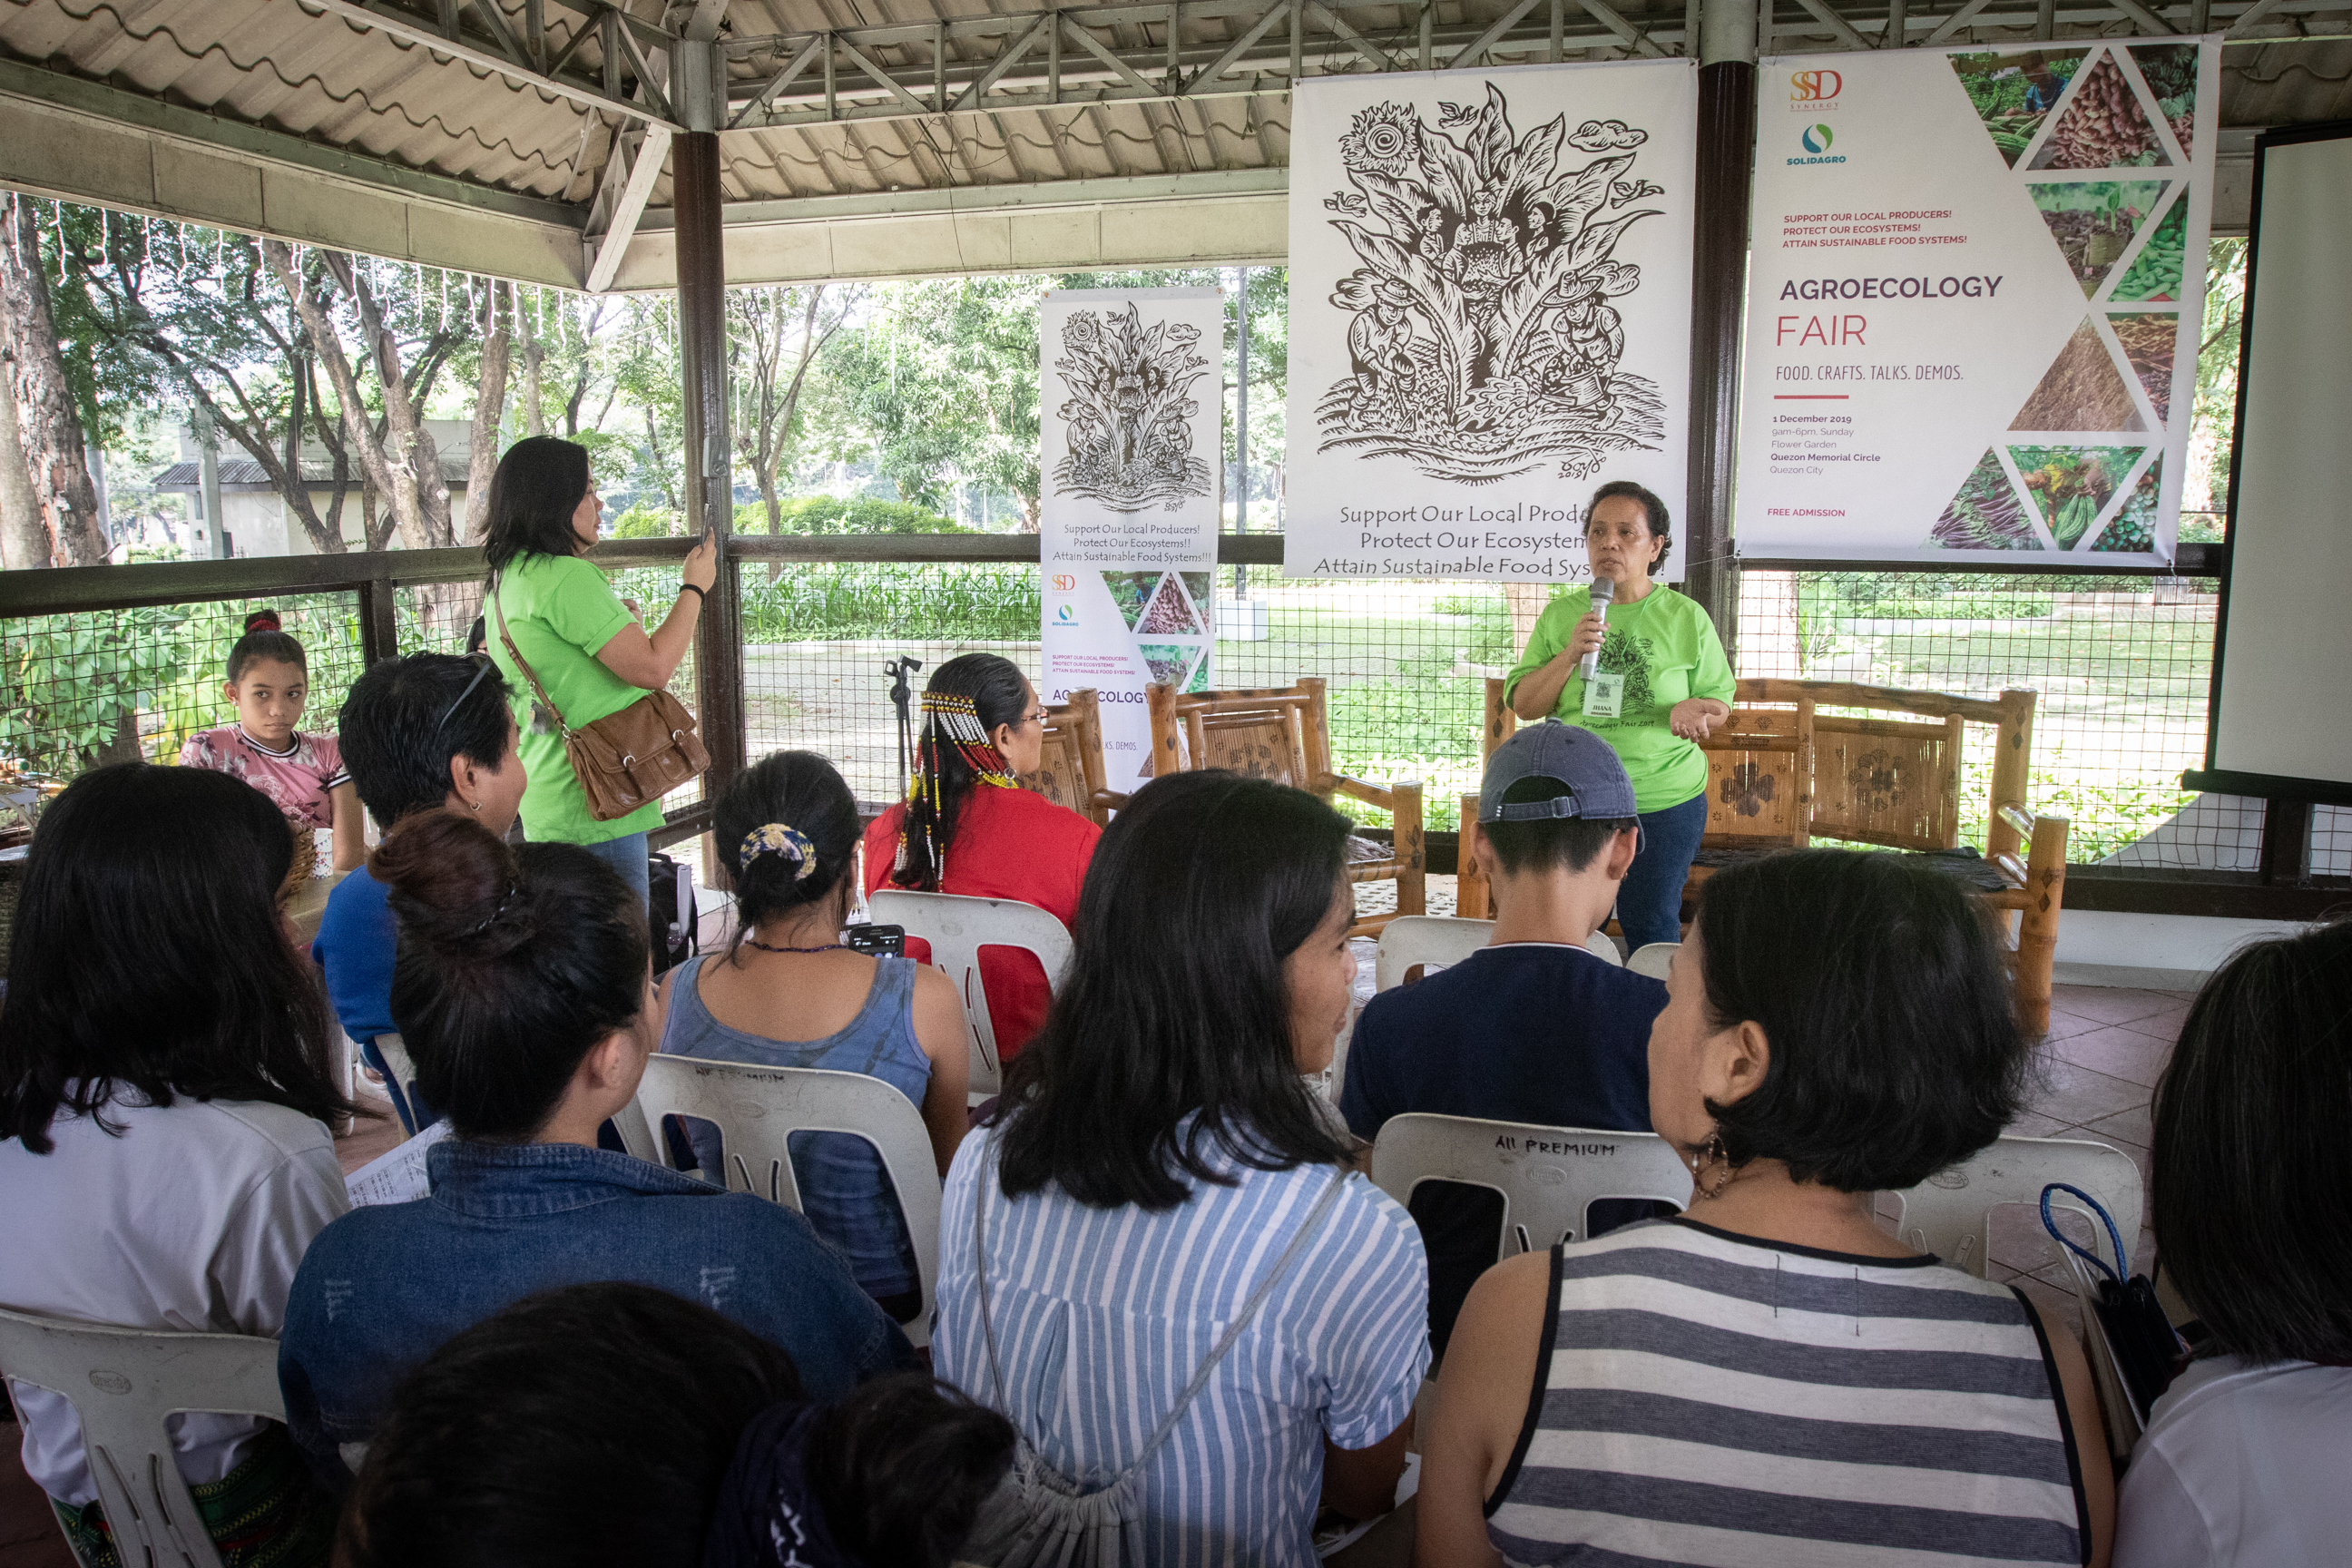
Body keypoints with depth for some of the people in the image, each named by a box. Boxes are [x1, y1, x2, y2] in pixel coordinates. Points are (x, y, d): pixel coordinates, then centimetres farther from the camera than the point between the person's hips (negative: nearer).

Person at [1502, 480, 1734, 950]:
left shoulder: (1686, 617, 0)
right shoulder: (1561, 615, 4)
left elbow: (1719, 701, 5)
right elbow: (1523, 705, 1)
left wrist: (1693, 710, -19)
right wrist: (1569, 655, -15)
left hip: (1665, 803, -1)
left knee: (1651, 927, 6)